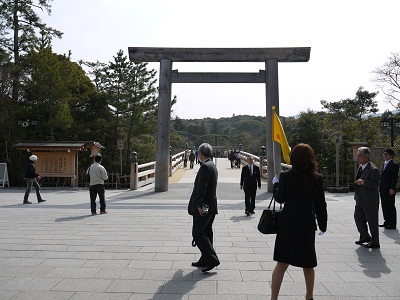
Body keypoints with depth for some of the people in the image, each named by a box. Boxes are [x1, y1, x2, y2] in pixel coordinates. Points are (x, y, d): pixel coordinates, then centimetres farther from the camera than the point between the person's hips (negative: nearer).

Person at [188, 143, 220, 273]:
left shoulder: (205, 167, -17)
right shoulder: (212, 166, 14)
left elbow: (202, 187, -24)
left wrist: (199, 205, -24)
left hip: (203, 207, -10)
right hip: (211, 206, 10)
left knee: (197, 233, -5)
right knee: (206, 233, 15)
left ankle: (212, 259, -5)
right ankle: (205, 260, 24)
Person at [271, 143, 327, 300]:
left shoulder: (285, 176, -8)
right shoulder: (317, 178, -4)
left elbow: (280, 198, -3)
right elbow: (320, 204, 0)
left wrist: (275, 184, 13)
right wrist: (323, 225, 11)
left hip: (288, 224, -1)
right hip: (307, 225, 2)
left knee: (281, 263, 4)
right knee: (307, 264, 20)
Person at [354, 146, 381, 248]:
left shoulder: (373, 169, -18)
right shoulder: (361, 167, 10)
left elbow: (376, 184, -24)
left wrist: (363, 182, -31)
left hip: (370, 201, -9)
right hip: (360, 201, 9)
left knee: (372, 222, 4)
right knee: (358, 218, 16)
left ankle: (375, 242, 19)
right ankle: (365, 236, 35)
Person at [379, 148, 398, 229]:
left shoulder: (394, 165, -10)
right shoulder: (384, 164, 17)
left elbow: (394, 178, -16)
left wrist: (392, 189, -21)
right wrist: (380, 187, 18)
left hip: (389, 190, -9)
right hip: (383, 190, 9)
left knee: (390, 207, -2)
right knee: (384, 206, 14)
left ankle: (392, 224, 5)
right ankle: (387, 222, 23)